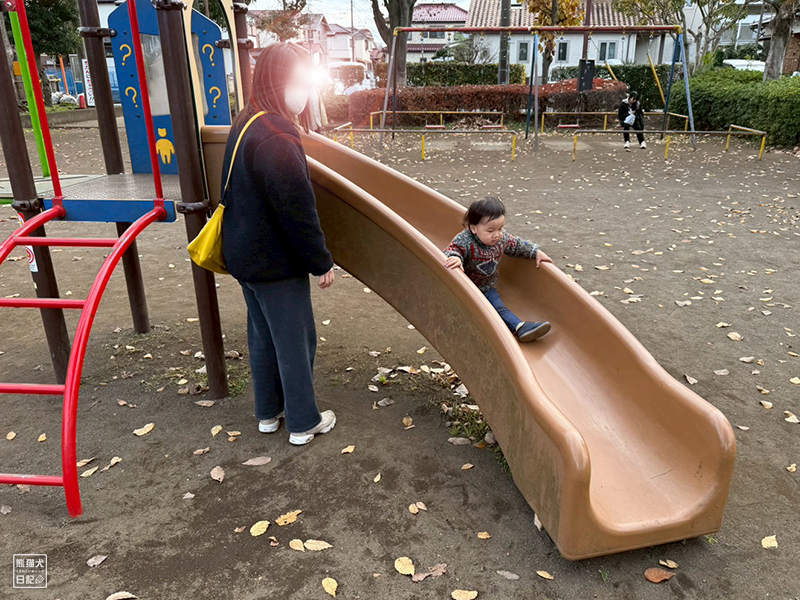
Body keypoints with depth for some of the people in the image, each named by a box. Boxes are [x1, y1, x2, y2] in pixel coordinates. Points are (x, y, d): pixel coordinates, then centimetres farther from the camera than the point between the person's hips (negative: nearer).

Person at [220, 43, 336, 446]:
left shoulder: (244, 127, 8)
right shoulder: (276, 138, -24)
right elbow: (298, 212, -23)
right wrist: (322, 263, -13)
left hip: (244, 256, 10)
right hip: (277, 262, -10)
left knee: (263, 335, 19)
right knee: (296, 341, 4)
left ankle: (268, 413, 33)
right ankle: (303, 423, 19)